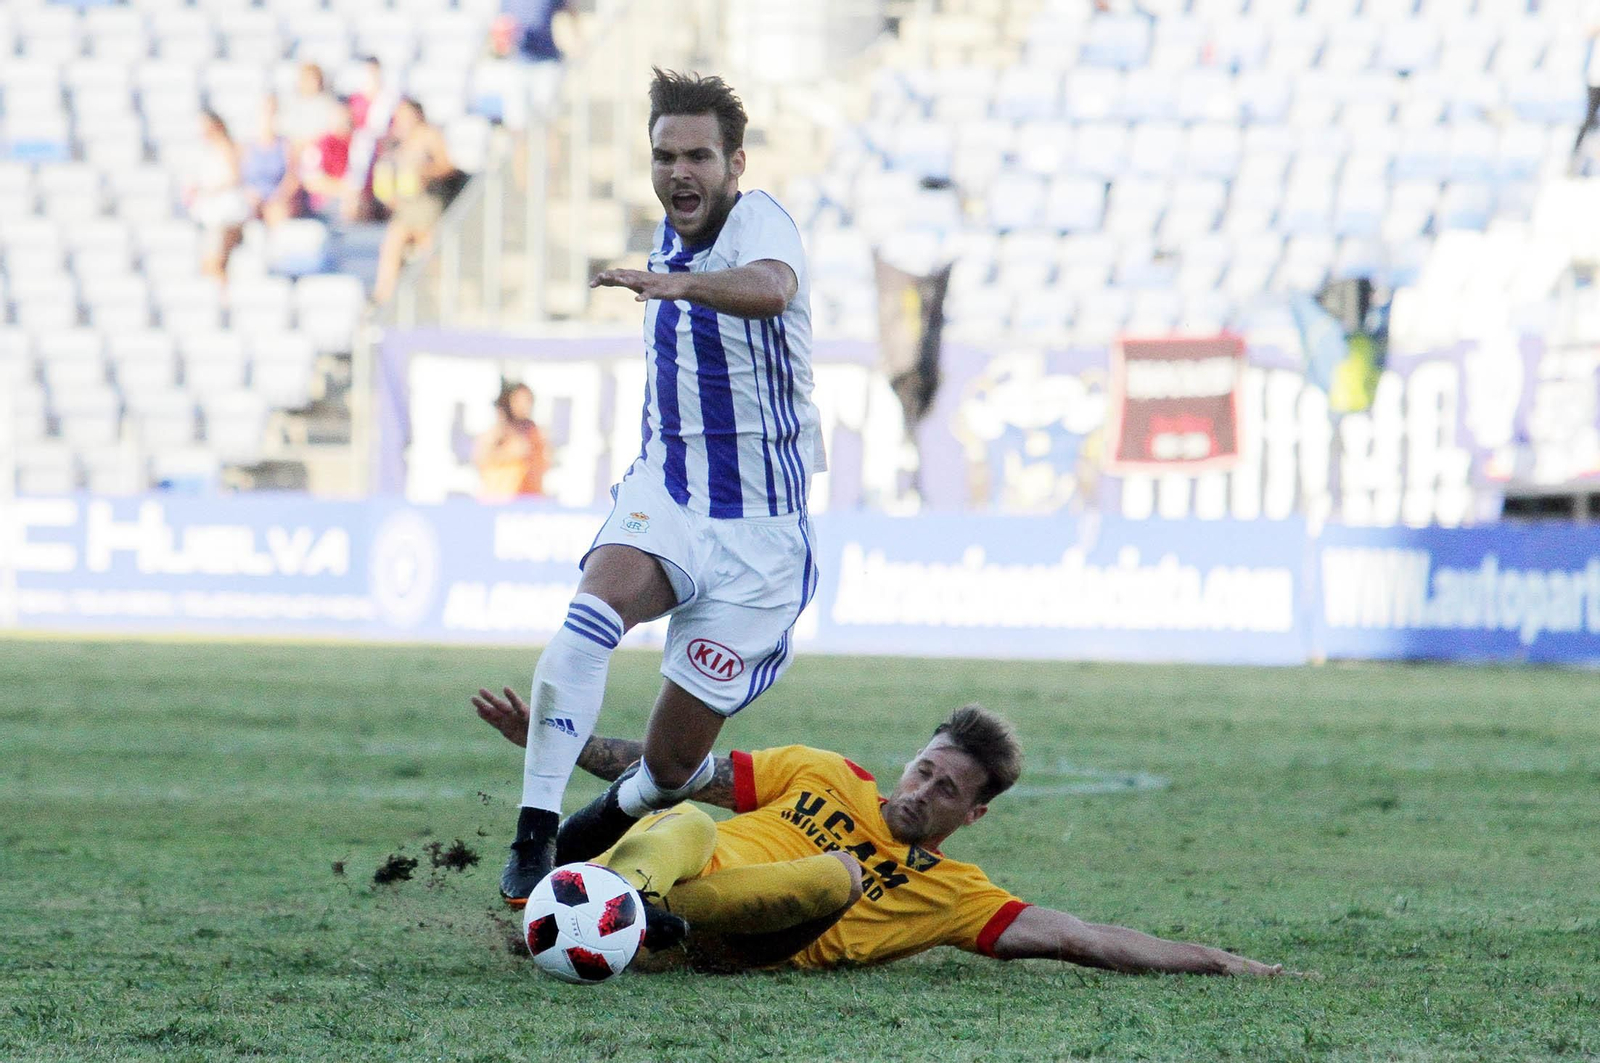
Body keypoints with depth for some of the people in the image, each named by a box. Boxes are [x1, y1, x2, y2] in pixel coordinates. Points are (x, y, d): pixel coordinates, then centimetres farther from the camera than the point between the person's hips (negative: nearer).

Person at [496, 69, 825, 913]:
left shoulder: (758, 223, -14)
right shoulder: (668, 239, 9)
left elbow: (769, 287, -42)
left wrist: (680, 283, -59)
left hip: (757, 525, -4)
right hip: (663, 491, 4)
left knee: (674, 762, -2)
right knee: (594, 611, -32)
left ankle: (623, 811, 33)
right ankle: (532, 836, -33)